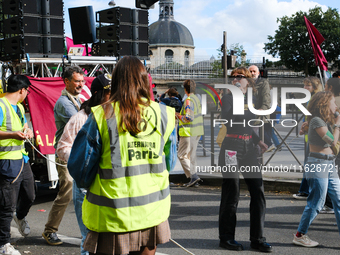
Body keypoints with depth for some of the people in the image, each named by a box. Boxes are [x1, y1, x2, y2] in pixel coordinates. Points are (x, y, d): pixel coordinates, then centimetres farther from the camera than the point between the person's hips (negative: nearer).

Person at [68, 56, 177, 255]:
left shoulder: (102, 116, -11)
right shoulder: (164, 115, -1)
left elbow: (79, 165, -5)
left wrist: (88, 185, 16)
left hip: (111, 215, -3)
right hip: (153, 212, 3)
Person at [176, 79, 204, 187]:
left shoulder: (189, 100, -16)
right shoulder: (197, 99, 13)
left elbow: (189, 118, -23)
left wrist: (178, 115, -9)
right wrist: (181, 115, 21)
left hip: (189, 132, -9)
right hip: (197, 131, 9)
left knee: (182, 155, -3)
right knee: (191, 155, 14)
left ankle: (193, 176, -9)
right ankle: (193, 178, 17)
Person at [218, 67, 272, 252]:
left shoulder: (248, 99, 16)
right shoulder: (228, 98, -2)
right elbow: (226, 118, -21)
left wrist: (258, 141, 16)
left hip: (248, 148, 6)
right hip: (232, 148, -6)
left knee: (258, 192, 3)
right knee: (231, 195, 0)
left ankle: (257, 239, 12)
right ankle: (226, 238, 15)